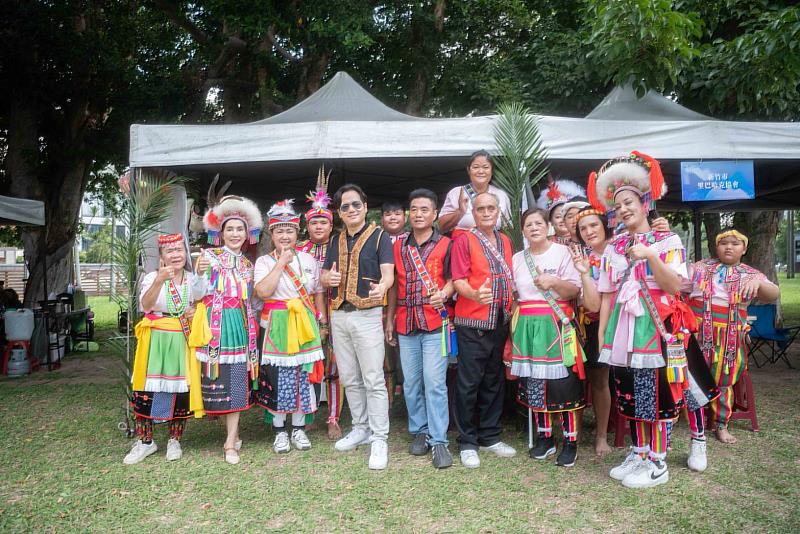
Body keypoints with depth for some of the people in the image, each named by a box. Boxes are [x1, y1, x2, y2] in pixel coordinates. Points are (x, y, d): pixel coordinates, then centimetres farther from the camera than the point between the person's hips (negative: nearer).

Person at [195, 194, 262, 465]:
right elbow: (202, 293, -5)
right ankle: (233, 435, 15)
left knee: (237, 379, 1)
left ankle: (231, 441, 6)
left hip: (240, 325, 4)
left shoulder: (247, 263, 16)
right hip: (217, 324, -4)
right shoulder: (210, 256, 1)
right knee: (221, 377, -2)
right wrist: (200, 272, -21)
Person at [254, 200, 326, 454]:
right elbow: (263, 292, -17)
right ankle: (279, 430, 18)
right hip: (277, 326, -2)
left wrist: (322, 316, 4)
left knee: (303, 374, 6)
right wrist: (281, 263, -14)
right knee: (277, 375, 2)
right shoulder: (264, 261, 0)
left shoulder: (308, 259, 9)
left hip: (305, 325, 3)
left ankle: (298, 428, 21)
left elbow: (318, 291, 13)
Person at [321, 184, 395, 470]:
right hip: (339, 316, 6)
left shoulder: (379, 236, -3)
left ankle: (379, 439, 2)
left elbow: (388, 273, -14)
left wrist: (382, 286, -38)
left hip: (367, 315, -6)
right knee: (349, 379, 14)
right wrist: (329, 278, -7)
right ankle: (360, 428, 28)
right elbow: (324, 275, 18)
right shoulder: (336, 240, 14)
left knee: (373, 380, -6)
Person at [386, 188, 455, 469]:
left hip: (435, 322, -4)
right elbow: (395, 285, 15)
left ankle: (438, 441, 2)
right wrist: (389, 319, 12)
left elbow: (453, 278, 1)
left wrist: (444, 293, -21)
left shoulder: (446, 244, 1)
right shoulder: (399, 246, 12)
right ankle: (420, 432, 24)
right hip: (406, 324, 4)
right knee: (411, 383, 9)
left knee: (435, 383, -7)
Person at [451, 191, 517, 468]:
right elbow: (459, 280, -12)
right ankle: (467, 442, 13)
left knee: (494, 381, 14)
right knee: (468, 383, 0)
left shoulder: (505, 241, 14)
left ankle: (490, 437, 27)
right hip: (472, 323, -6)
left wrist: (512, 309, 10)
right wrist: (475, 295, -32)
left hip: (500, 321, 6)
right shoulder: (464, 240, -5)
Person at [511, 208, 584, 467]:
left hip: (556, 325, -4)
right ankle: (545, 437, 19)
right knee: (534, 383, 5)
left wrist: (553, 282, -22)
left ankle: (570, 441, 6)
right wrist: (515, 327, 10)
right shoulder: (517, 258, 13)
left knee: (562, 383, -6)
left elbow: (575, 290, -4)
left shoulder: (562, 252, 0)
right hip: (528, 327, 4)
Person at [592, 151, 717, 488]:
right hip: (622, 331, 4)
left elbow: (674, 286, -10)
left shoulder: (667, 241, 1)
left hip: (656, 329, -4)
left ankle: (657, 463, 12)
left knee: (656, 397, -1)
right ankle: (638, 454, 24)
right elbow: (607, 295, 11)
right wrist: (601, 333, 6)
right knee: (630, 397, 10)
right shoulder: (613, 248, 12)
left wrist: (650, 256, -23)